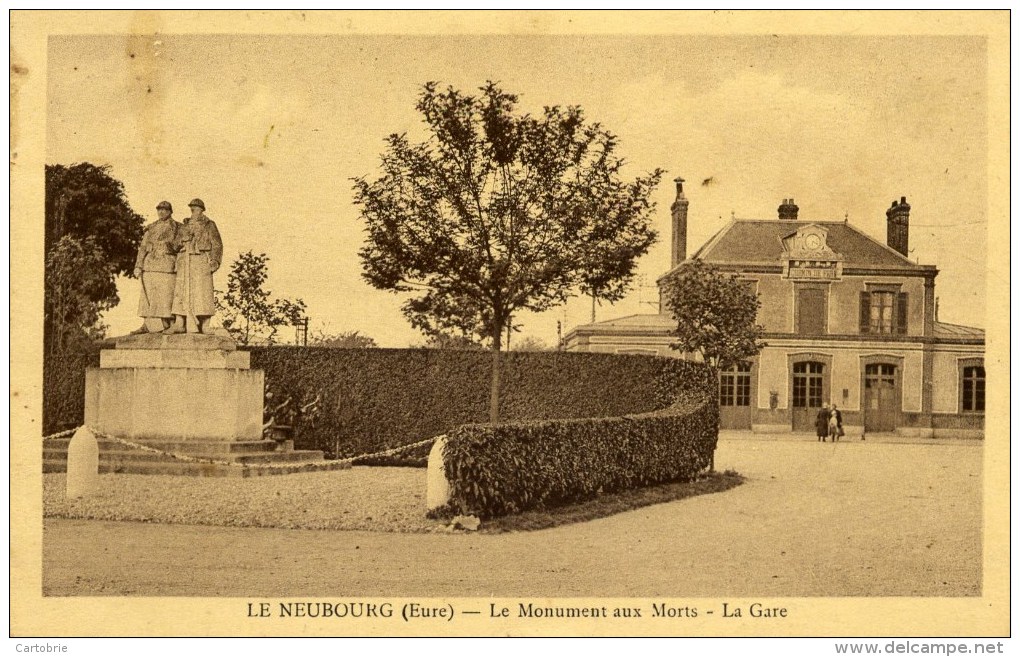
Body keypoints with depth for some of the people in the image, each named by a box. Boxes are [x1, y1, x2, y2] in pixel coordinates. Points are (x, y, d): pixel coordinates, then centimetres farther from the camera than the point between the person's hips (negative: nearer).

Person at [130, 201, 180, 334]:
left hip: (167, 266, -4)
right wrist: (138, 266, 2)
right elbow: (143, 247, 12)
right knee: (148, 295, 2)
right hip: (150, 265, 4)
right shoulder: (151, 228, 16)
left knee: (166, 296, -7)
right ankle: (147, 325, 4)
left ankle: (167, 325, -5)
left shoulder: (177, 228, 6)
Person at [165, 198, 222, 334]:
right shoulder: (185, 225, 18)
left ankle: (204, 327, -6)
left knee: (201, 292, -7)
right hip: (185, 262, 5)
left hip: (201, 261, -5)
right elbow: (178, 242, 19)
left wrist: (214, 262, -10)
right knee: (181, 291, -4)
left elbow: (217, 245, -1)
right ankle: (179, 324, -8)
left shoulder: (209, 225, 5)